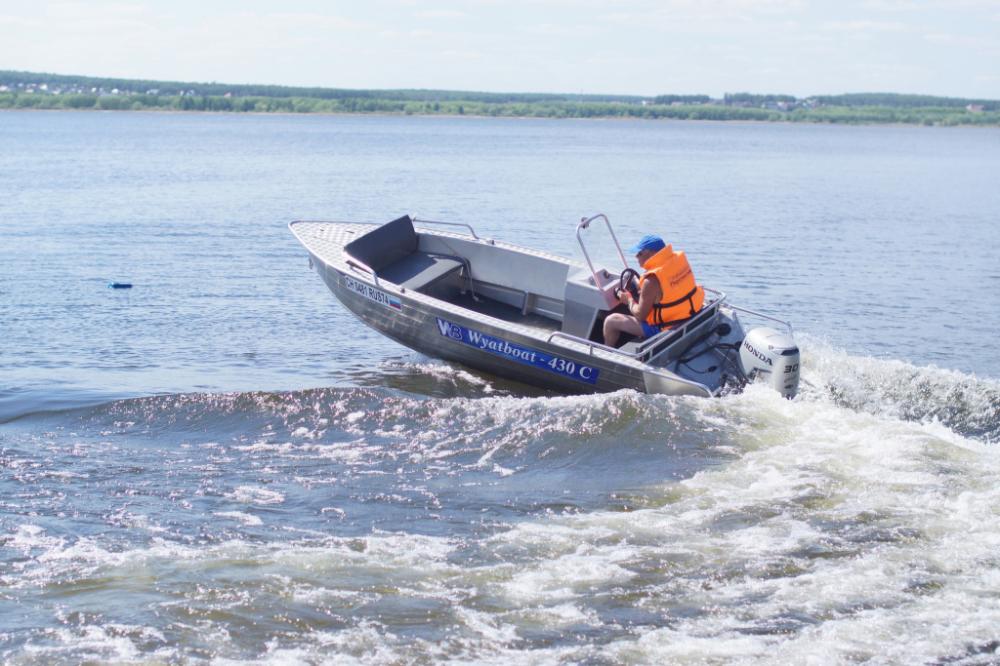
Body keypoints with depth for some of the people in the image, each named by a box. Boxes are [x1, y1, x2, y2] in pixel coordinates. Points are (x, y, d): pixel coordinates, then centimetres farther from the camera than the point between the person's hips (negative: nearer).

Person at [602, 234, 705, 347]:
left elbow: (640, 315, -17)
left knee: (610, 321, 2)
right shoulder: (680, 259, -6)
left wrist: (629, 300, 3)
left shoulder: (652, 281, -28)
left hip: (666, 328, -8)